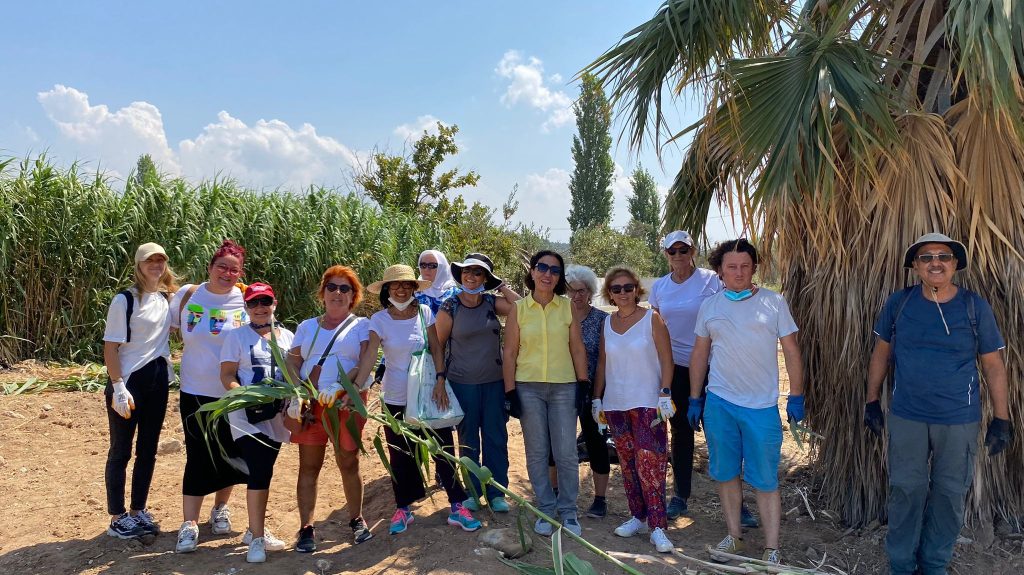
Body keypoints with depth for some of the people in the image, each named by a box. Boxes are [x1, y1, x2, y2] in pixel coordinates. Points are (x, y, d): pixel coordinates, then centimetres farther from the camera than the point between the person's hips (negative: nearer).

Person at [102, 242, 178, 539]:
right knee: (121, 450, 4)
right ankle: (117, 517, 15)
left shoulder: (168, 298, 7)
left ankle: (138, 510, 25)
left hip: (158, 381, 6)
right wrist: (118, 388, -19)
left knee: (148, 448, 12)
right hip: (129, 381, -6)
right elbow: (110, 348, -11)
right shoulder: (125, 300, -10)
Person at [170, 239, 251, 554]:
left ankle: (220, 508, 32)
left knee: (229, 453, 12)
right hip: (196, 391, 0)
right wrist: (195, 348, 1)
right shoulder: (187, 295, -3)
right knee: (198, 455, -2)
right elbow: (170, 328, 11)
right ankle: (189, 523, 7)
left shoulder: (247, 300, -4)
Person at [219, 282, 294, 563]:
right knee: (260, 472, -13)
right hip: (247, 415, -4)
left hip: (277, 415, 4)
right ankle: (257, 538, -4)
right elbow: (227, 375, -3)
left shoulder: (287, 336, 11)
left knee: (263, 472, 12)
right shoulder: (237, 336, 1)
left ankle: (255, 530, 26)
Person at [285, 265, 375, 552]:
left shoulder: (361, 325, 6)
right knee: (308, 466, 3)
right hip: (309, 403, 3)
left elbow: (366, 362, -8)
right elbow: (292, 362, 7)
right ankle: (306, 528, 10)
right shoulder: (307, 326, 16)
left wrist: (339, 386, -22)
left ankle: (356, 520, 20)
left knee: (348, 463, 4)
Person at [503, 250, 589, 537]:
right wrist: (510, 392, -3)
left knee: (566, 453, 2)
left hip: (563, 387, 0)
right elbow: (509, 353, 1)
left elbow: (578, 348, 4)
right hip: (528, 388, 0)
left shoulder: (567, 307, 2)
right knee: (536, 454, 8)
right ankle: (546, 510, 22)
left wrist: (584, 384, 1)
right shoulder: (518, 309, 0)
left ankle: (568, 511, 20)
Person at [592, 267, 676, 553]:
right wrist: (597, 398, 12)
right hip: (615, 404, 5)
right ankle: (637, 516, 21)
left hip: (648, 403, -5)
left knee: (650, 463, -10)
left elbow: (666, 359, -6)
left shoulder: (652, 319, -3)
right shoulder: (607, 323, 9)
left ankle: (657, 526, -5)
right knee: (627, 463, 9)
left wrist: (665, 393, -13)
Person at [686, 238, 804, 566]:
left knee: (765, 480, 1)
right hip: (719, 403, 3)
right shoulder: (709, 306, 5)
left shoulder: (774, 303, -1)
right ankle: (734, 536, 29)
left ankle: (771, 549, 13)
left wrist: (796, 397, -2)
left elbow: (791, 351, 2)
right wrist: (695, 399, 9)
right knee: (725, 474, 12)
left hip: (762, 406, -3)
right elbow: (699, 354, 11)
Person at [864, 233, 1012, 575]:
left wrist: (1001, 418, -2)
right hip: (906, 417, 0)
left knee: (949, 494, 11)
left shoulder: (975, 307, -4)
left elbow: (993, 365, 0)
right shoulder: (899, 303, -2)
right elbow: (881, 353, 6)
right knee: (906, 492, 8)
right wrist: (872, 401, 5)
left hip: (960, 421, 0)